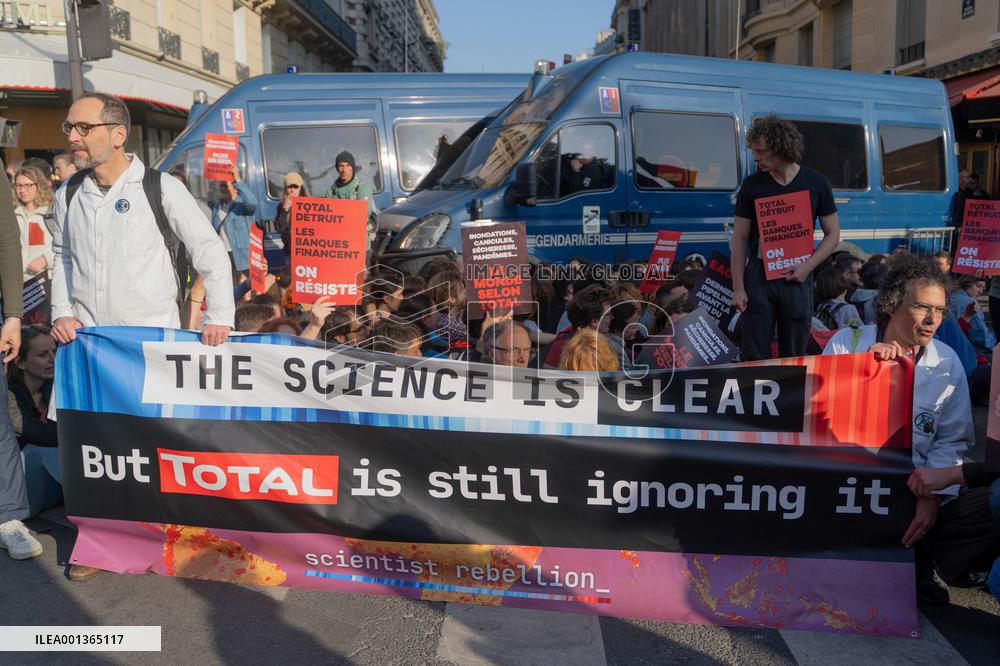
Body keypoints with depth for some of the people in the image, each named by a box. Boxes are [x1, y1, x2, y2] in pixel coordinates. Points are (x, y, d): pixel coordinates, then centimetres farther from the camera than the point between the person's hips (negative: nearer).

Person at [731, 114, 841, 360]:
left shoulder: (815, 183, 2)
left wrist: (807, 266, -10)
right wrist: (738, 288, -5)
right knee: (754, 357, -1)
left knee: (794, 358, 8)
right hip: (758, 277, 0)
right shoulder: (752, 185, 2)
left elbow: (833, 234, 6)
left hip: (797, 278, 0)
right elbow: (739, 240, 3)